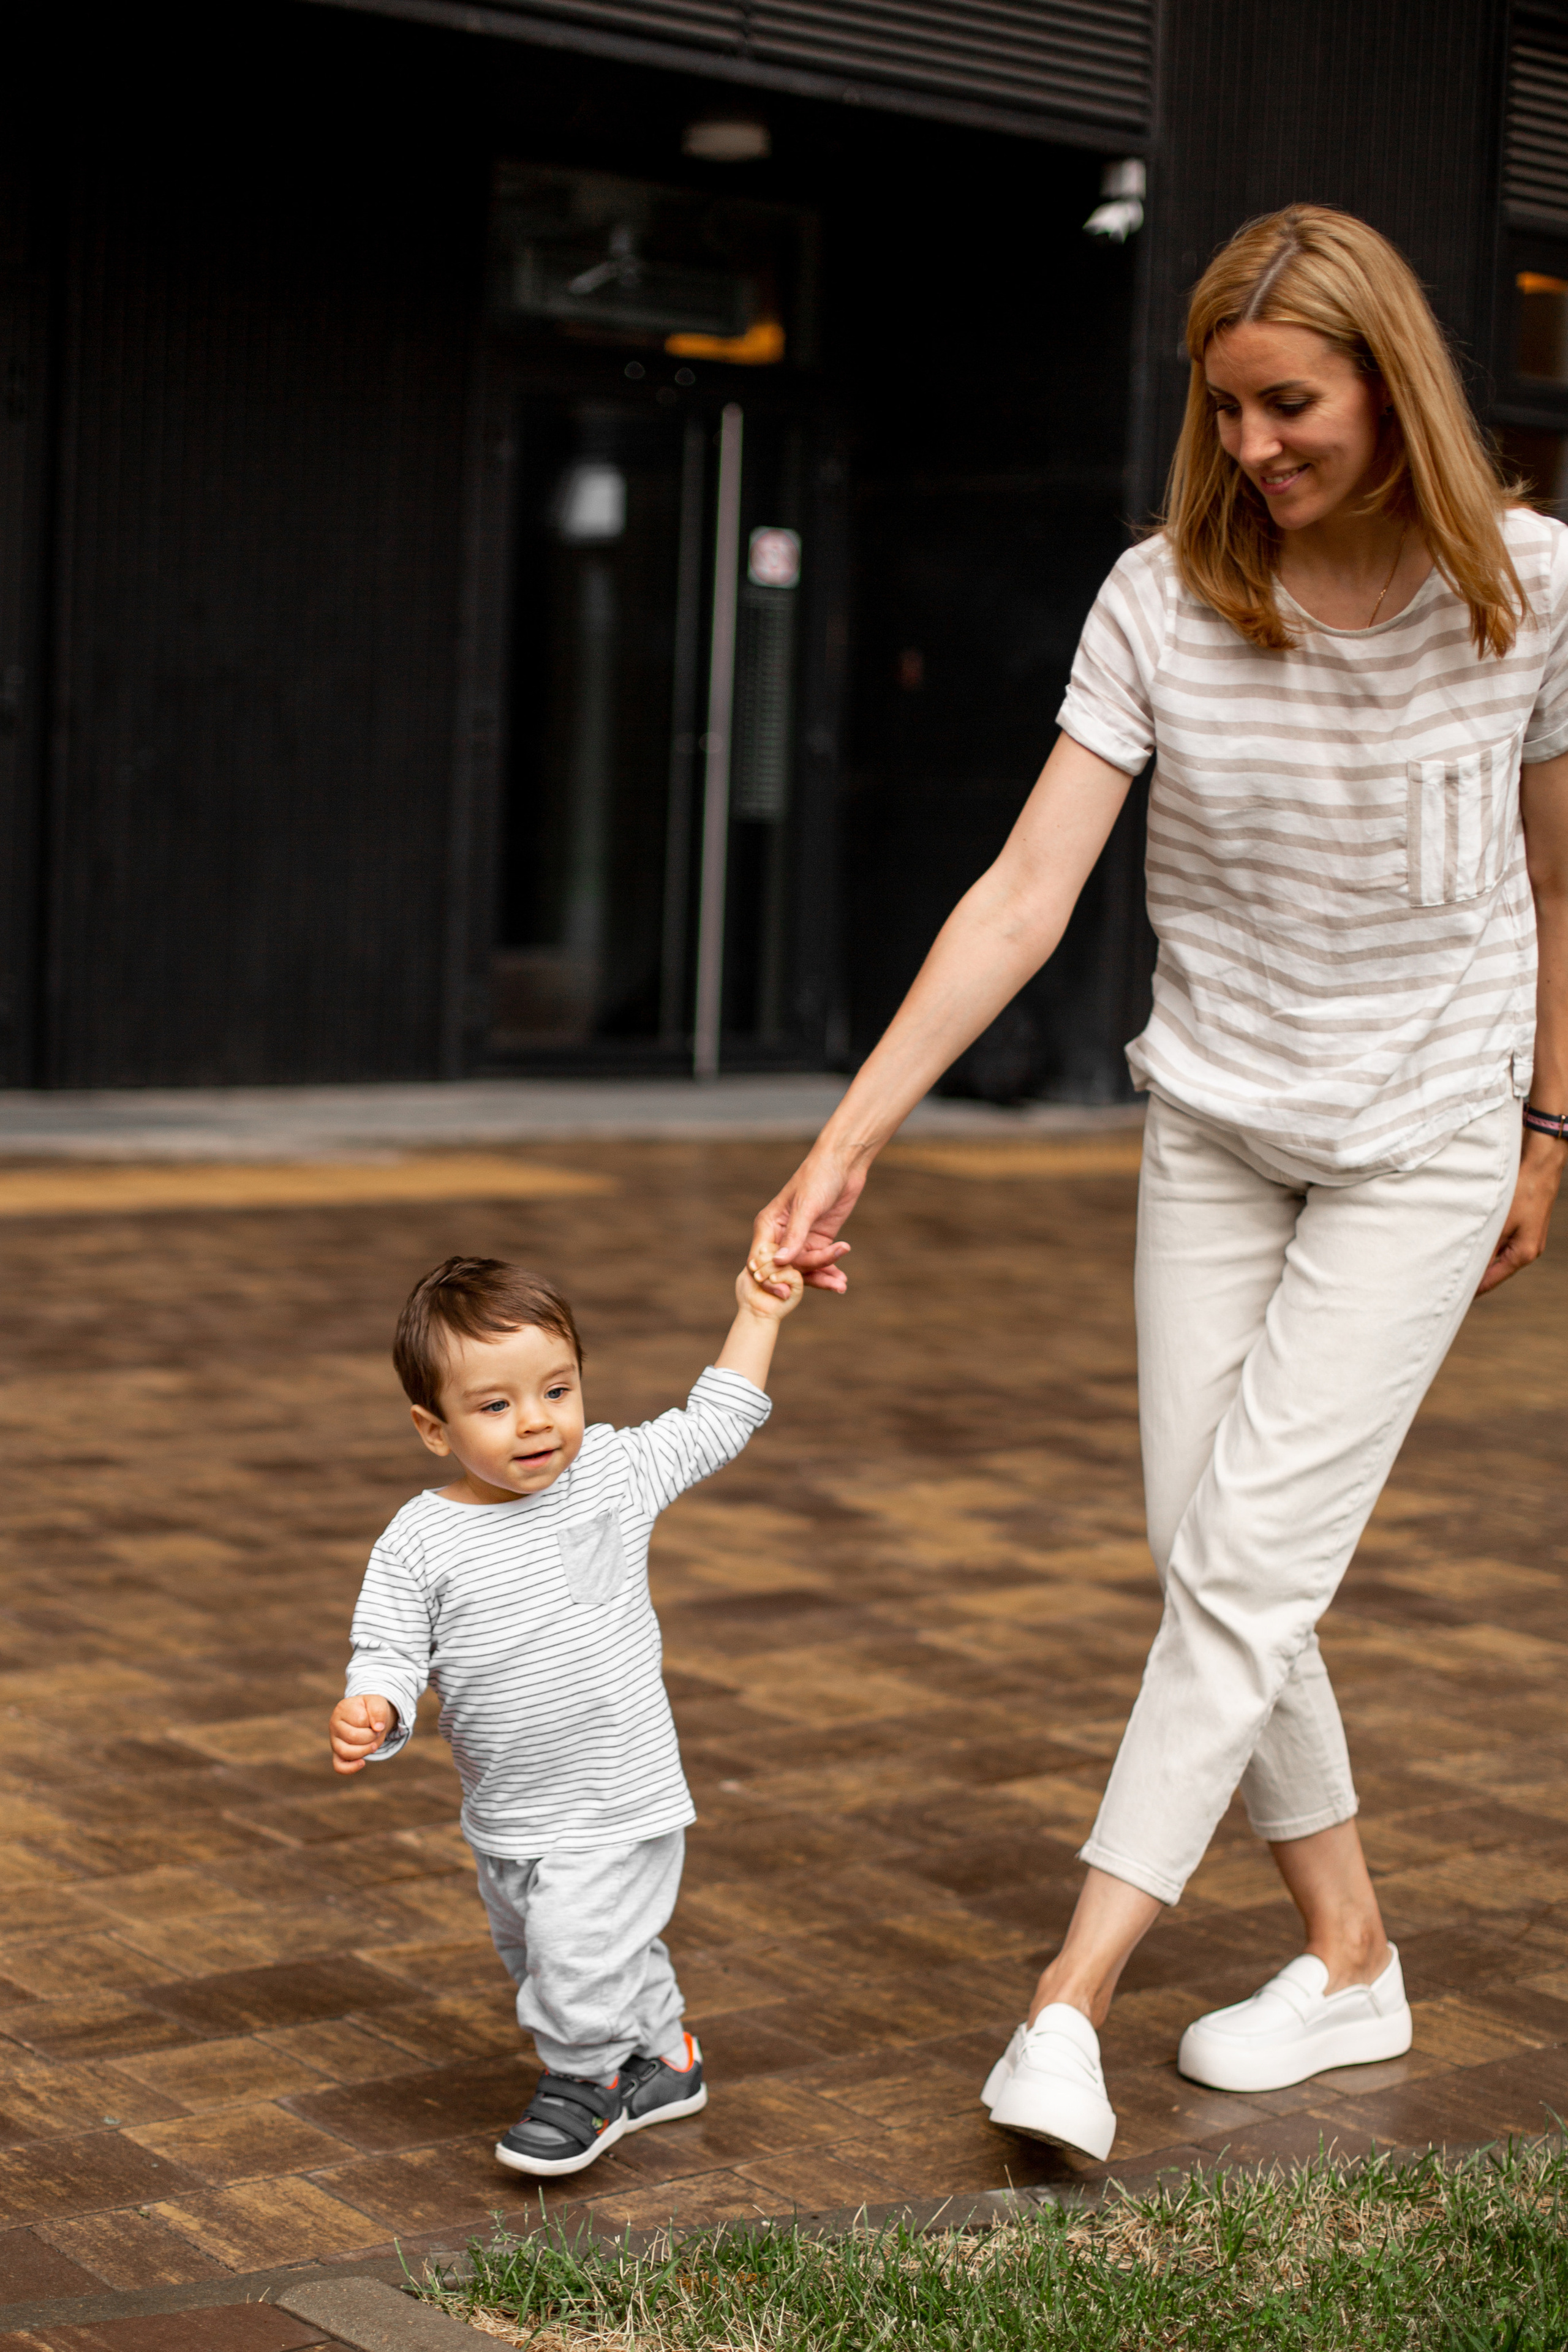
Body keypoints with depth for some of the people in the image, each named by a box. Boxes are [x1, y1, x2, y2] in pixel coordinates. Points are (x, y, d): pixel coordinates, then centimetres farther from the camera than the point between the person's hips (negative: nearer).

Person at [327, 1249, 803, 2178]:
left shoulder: (615, 1470, -7)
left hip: (618, 1806, -3)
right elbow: (392, 1654, -8)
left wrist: (757, 1319, 6)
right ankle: (662, 2059, 44)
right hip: (506, 1820, 3)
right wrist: (370, 1713, -29)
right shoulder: (420, 1543, -10)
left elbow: (712, 1429, 7)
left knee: (579, 1958, -9)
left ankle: (586, 2084, 18)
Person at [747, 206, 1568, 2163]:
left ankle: (1072, 1997, -7)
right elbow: (1027, 891, -15)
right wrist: (847, 1139, -22)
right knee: (1204, 1561, 5)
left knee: (1251, 1559, -10)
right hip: (1214, 1127, 3)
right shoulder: (1164, 601, -11)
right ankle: (1348, 1960, 22)